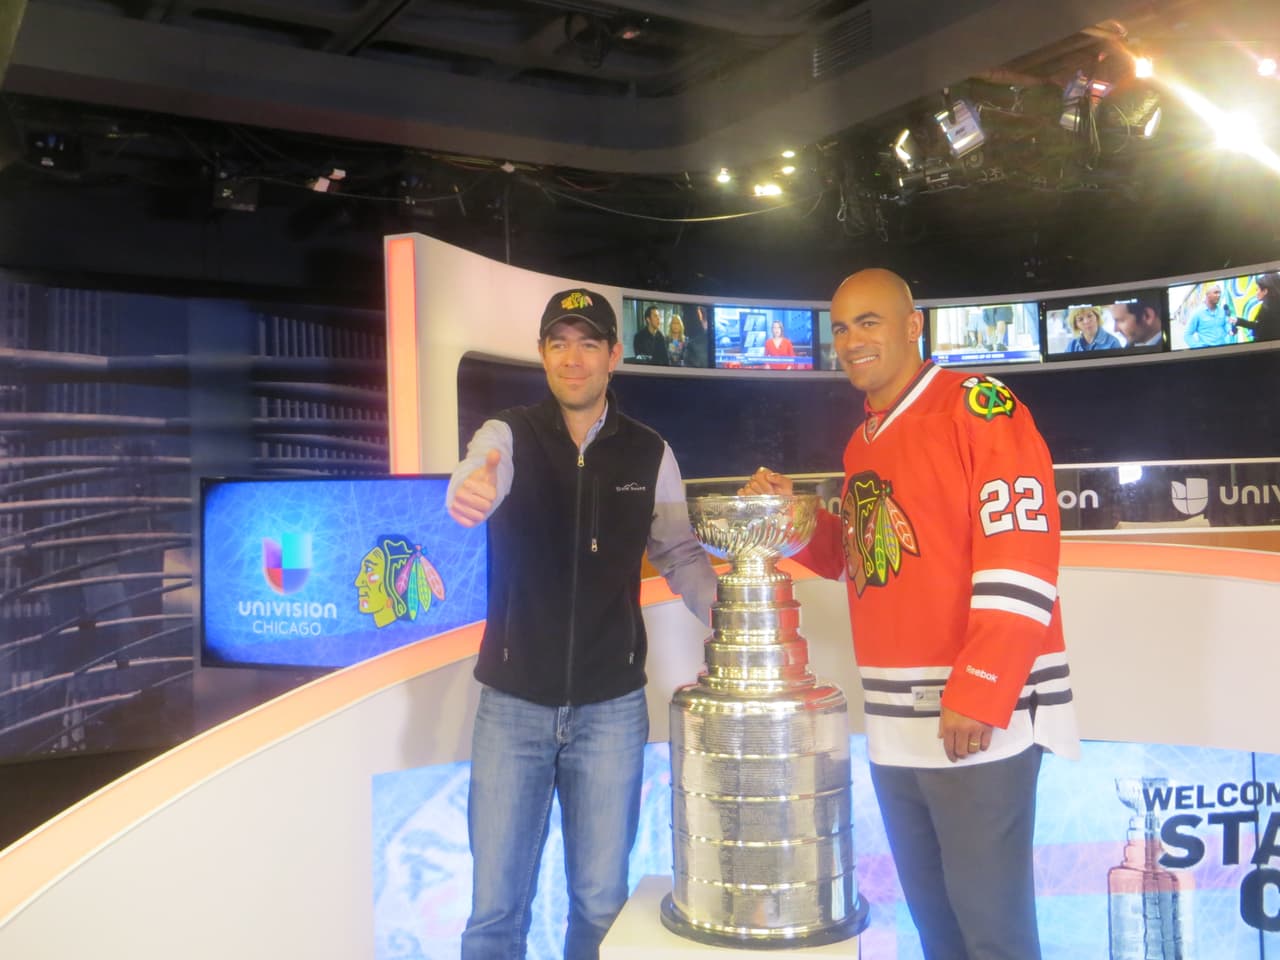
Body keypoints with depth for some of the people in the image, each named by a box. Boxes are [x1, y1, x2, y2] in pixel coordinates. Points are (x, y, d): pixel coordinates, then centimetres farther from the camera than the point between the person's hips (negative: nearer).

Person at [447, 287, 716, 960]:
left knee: (601, 902, 11)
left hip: (612, 708, 1)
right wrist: (469, 492, -49)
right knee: (495, 906, 6)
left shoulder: (650, 454, 2)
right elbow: (475, 482, -25)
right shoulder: (508, 435, -4)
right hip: (513, 704, -1)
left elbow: (681, 555, 6)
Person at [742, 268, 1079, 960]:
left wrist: (979, 695, -23)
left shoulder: (978, 406, -9)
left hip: (974, 717, -8)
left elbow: (1020, 553, -18)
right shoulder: (861, 445, 16)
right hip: (892, 722, 8)